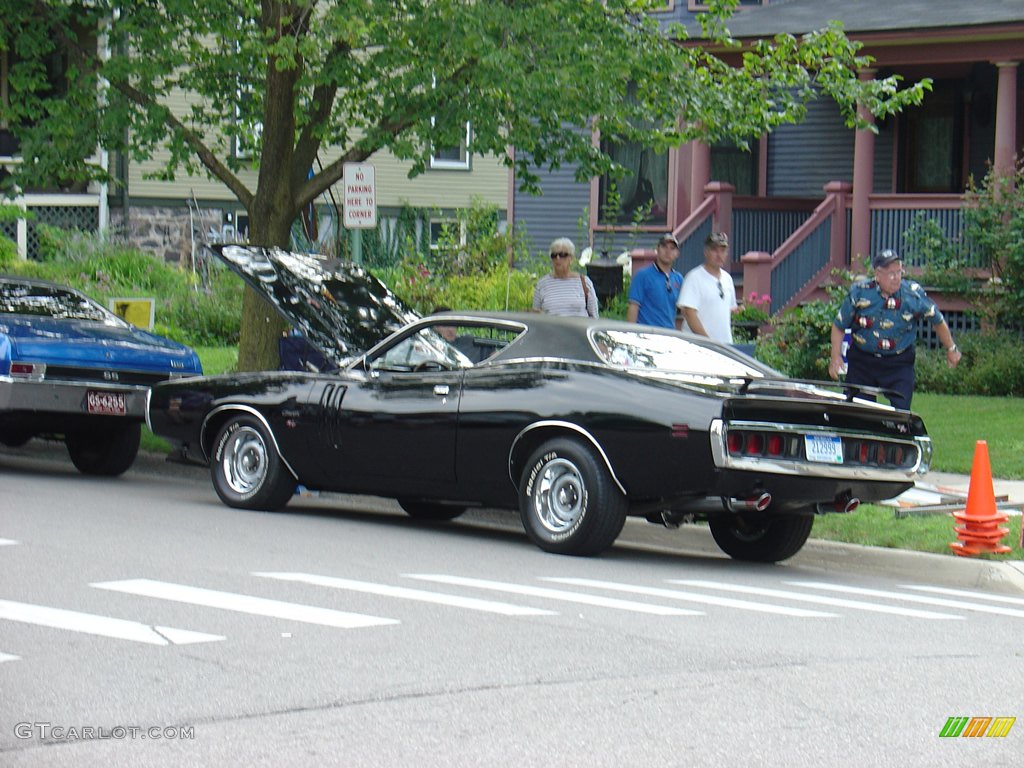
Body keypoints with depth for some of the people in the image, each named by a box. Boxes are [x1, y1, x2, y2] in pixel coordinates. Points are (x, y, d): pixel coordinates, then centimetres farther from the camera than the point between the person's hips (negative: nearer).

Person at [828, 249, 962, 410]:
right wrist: (835, 356, -8)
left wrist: (951, 349, 12)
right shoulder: (859, 293, -12)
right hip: (862, 360, 1)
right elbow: (839, 326, 1)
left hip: (899, 363, -1)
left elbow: (938, 321, 3)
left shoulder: (914, 295, -14)